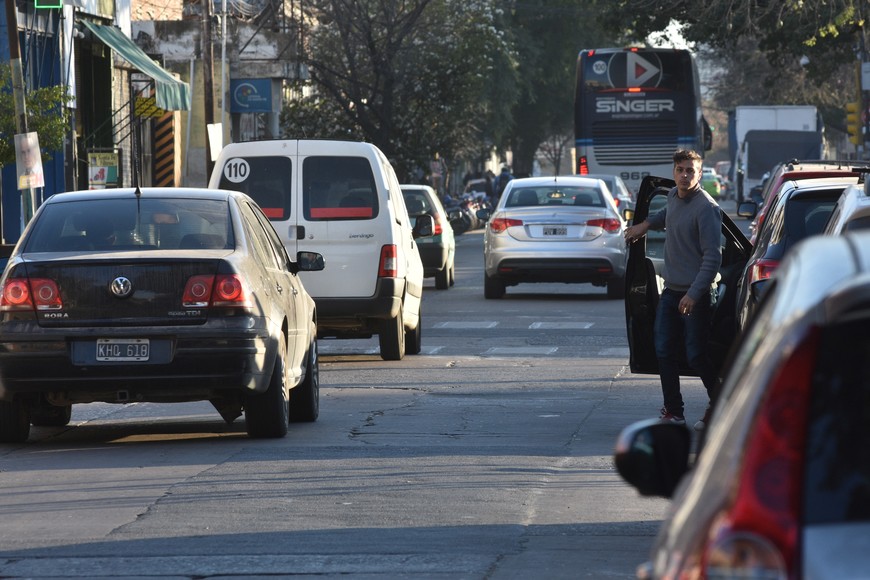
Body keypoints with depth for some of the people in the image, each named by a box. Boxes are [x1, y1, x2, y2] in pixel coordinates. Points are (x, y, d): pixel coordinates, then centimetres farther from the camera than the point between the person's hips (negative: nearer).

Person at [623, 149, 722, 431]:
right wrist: (646, 224, 25)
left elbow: (712, 257, -20)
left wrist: (694, 294, -24)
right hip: (671, 290, 8)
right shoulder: (673, 197, 7)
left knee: (696, 355, -4)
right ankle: (673, 412, 13)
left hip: (696, 294, -8)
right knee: (664, 352, 5)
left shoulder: (706, 208, -17)